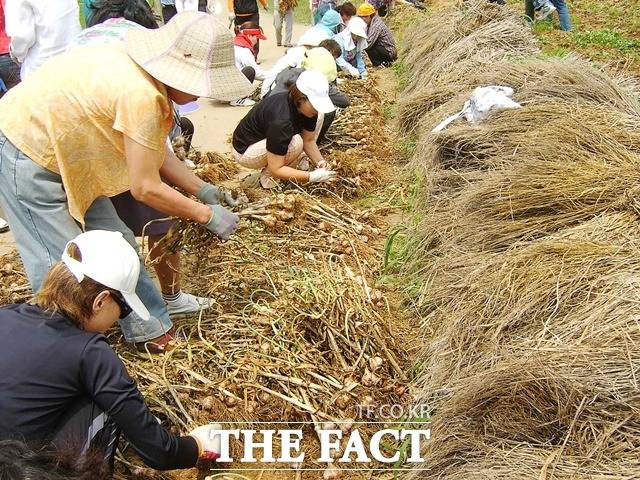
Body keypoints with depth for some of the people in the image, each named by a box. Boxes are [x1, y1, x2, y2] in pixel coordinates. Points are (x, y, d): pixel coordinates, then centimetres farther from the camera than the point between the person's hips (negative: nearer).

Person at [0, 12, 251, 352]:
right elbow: (145, 188, -25)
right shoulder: (141, 93, -32)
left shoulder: (141, 69, -4)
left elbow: (154, 151, 4)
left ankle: (149, 330, 24)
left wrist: (202, 190, 2)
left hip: (61, 152, 9)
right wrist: (207, 215, -14)